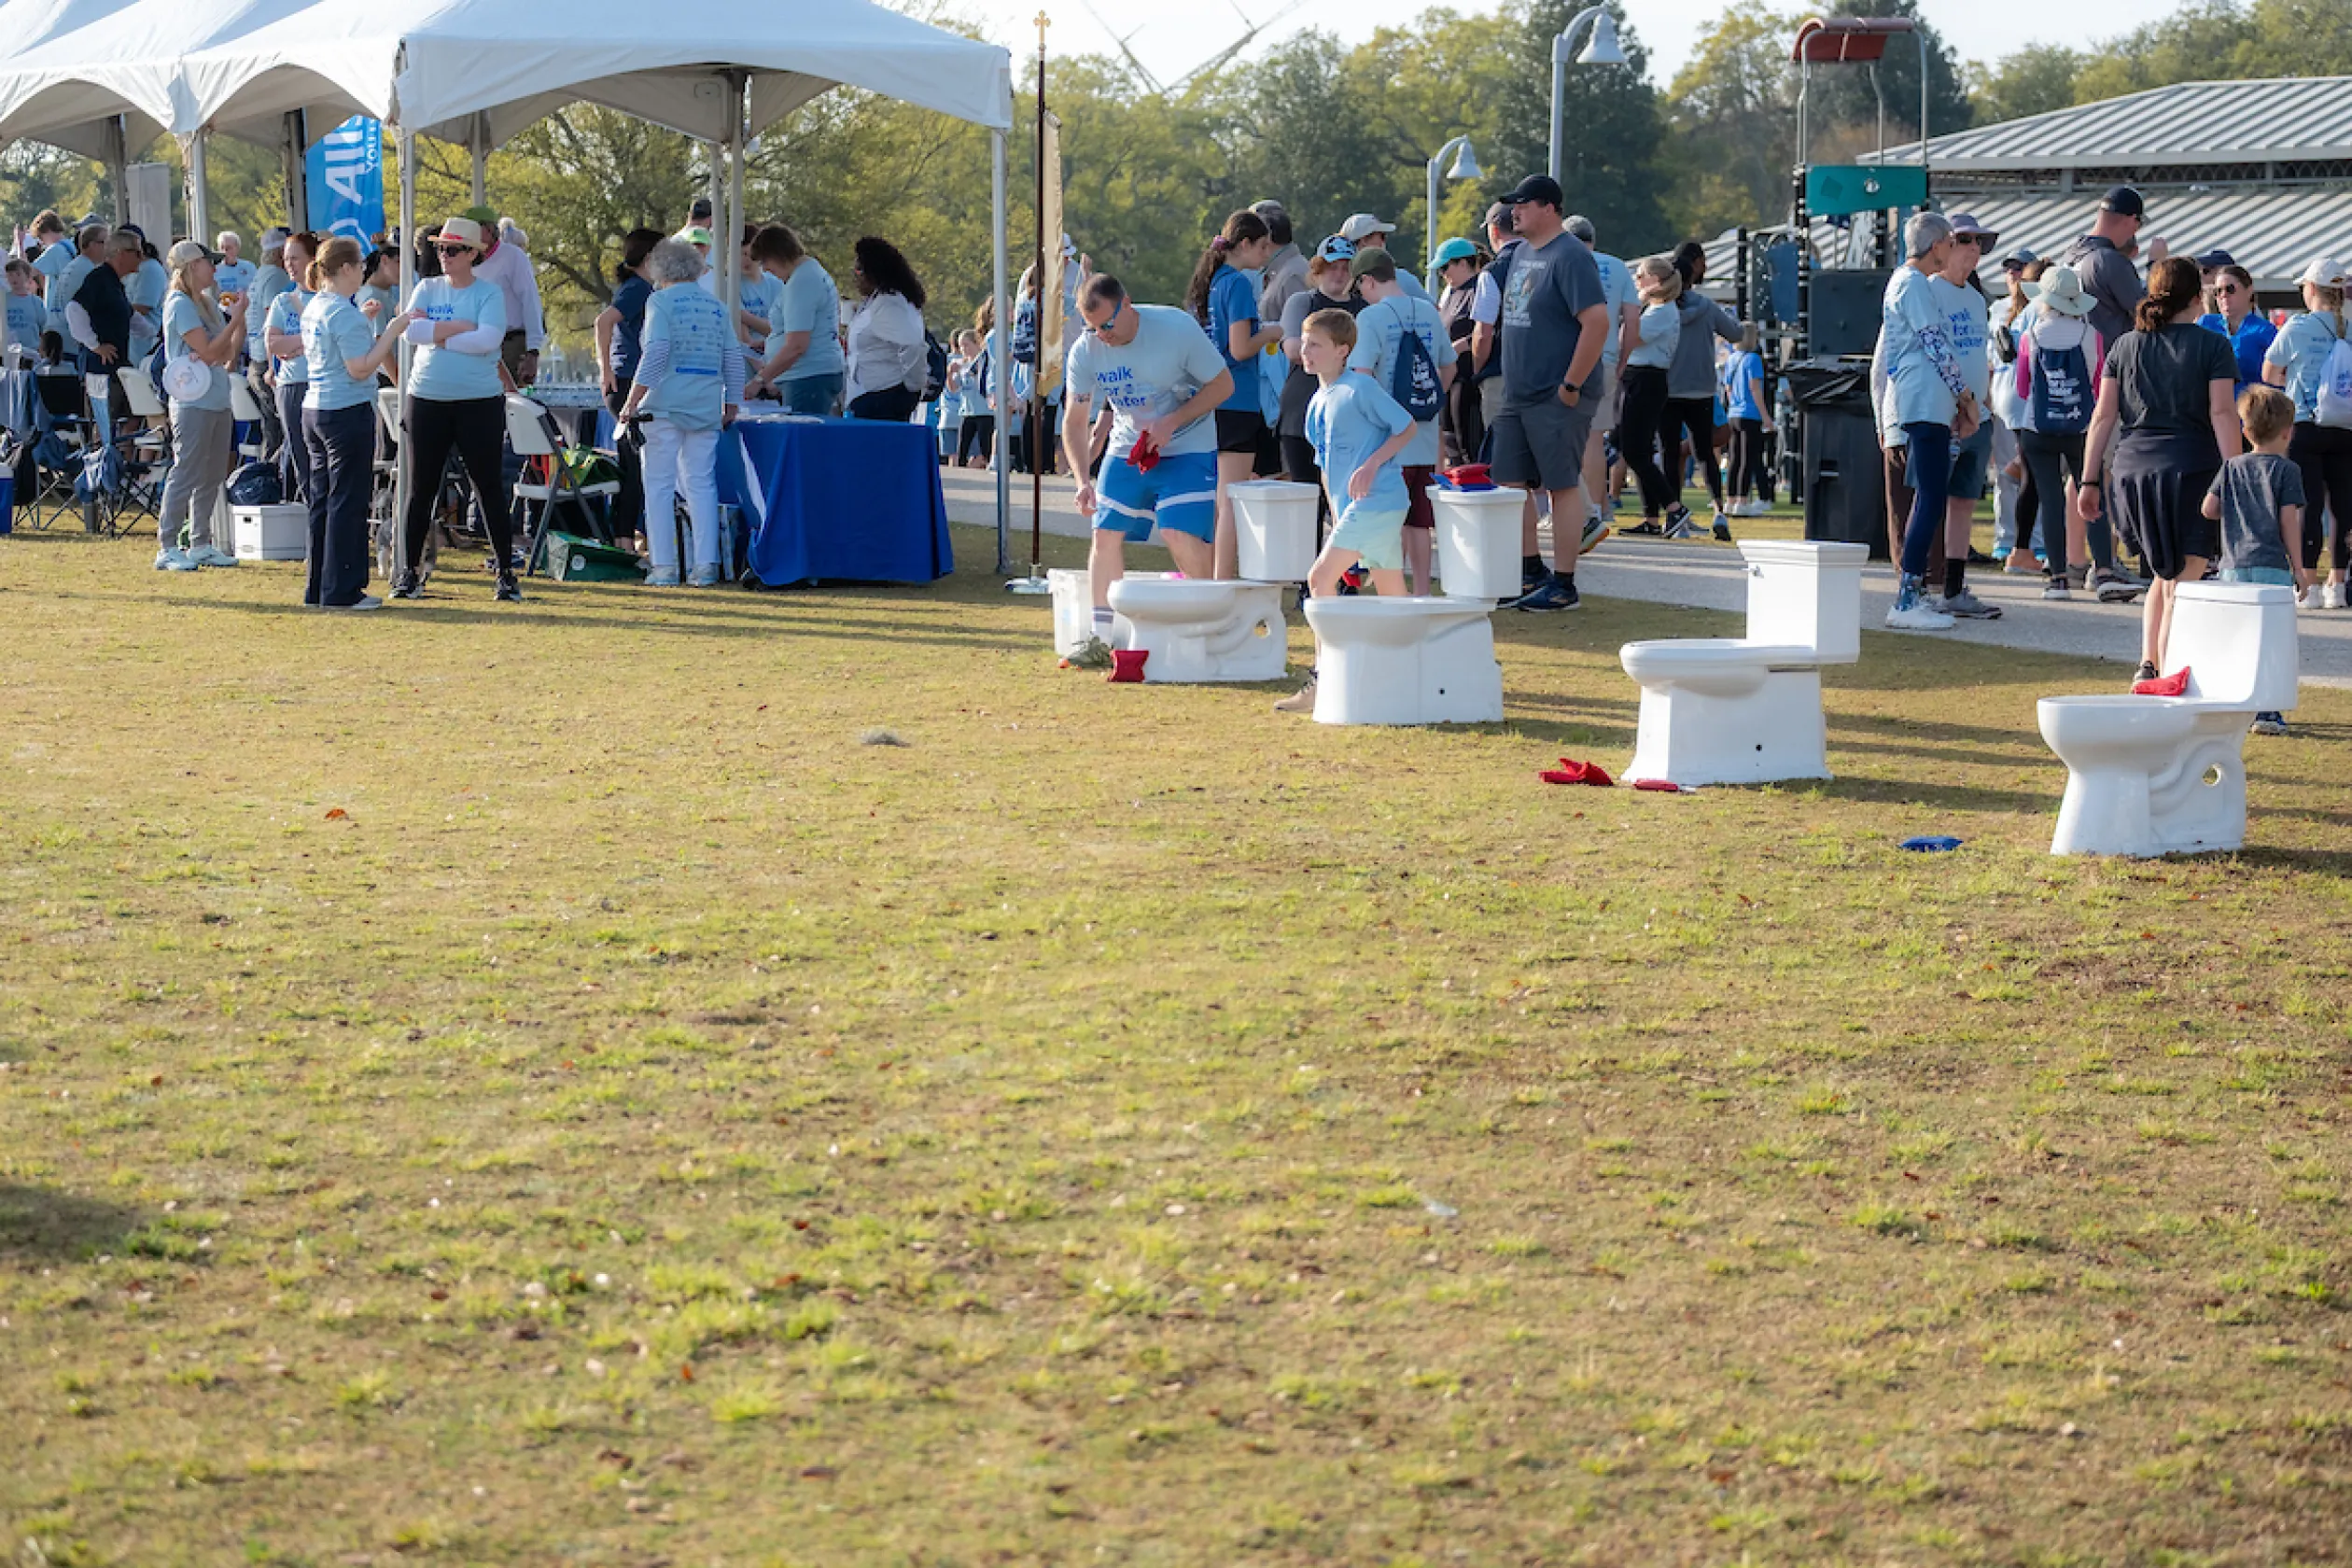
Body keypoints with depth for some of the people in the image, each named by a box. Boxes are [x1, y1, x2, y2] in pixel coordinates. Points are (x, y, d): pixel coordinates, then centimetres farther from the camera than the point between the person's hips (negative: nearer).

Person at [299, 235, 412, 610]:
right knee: (347, 503, -4)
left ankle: (318, 588, 17)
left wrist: (363, 321, 22)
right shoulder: (344, 313, -17)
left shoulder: (314, 308, 12)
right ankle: (341, 591, -3)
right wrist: (391, 331, -15)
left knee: (323, 501, 13)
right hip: (348, 411, -10)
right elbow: (361, 368, -20)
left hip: (315, 410, 10)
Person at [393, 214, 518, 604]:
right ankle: (408, 572, 14)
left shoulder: (489, 292, -1)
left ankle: (506, 572, 8)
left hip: (480, 403, -3)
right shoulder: (427, 289, 9)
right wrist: (461, 327, -12)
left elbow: (489, 339, -17)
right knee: (420, 491, 7)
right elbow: (410, 330, -6)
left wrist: (437, 334, -10)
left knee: (491, 490, 1)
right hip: (427, 400, 3)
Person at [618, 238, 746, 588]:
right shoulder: (717, 307, 14)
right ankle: (705, 566, 0)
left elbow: (655, 353, -12)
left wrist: (632, 401, -11)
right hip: (707, 408, 5)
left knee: (660, 484, 0)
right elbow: (734, 358, 12)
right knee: (702, 484, 6)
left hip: (666, 405, -5)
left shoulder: (661, 301, -2)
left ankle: (663, 568, -4)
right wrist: (732, 405, 17)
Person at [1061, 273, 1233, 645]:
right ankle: (1101, 635, 8)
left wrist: (1171, 423, -22)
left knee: (1181, 534, -19)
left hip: (1187, 448, -4)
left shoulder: (1177, 328, -21)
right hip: (1126, 448, 4)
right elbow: (1075, 422, -3)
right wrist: (1083, 480, -16)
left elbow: (1222, 384, -12)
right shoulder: (1085, 351, -11)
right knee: (1106, 533, -3)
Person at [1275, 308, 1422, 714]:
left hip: (1377, 501, -9)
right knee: (1392, 595, 12)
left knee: (1321, 577, -14)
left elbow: (1408, 427, -8)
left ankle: (1322, 680, -14)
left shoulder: (1360, 388, -10)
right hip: (1353, 508, 9)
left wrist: (1371, 465, -17)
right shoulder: (1318, 403, 16)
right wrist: (1337, 517, 20)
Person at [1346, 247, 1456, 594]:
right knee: (1419, 522, 12)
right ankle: (1423, 593, 16)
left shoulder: (1371, 317, -12)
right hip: (1425, 440, 6)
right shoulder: (1429, 312, 7)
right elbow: (1448, 368, 15)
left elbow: (1361, 376, -18)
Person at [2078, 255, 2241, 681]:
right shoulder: (2212, 346, -1)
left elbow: (2103, 416, 8)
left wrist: (2089, 480, 11)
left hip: (2131, 468, 4)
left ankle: (2147, 663, 11)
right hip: (2191, 470, -4)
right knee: (2181, 583, -1)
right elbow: (2222, 413, -8)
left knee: (2164, 573, 22)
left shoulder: (2125, 346, 10)